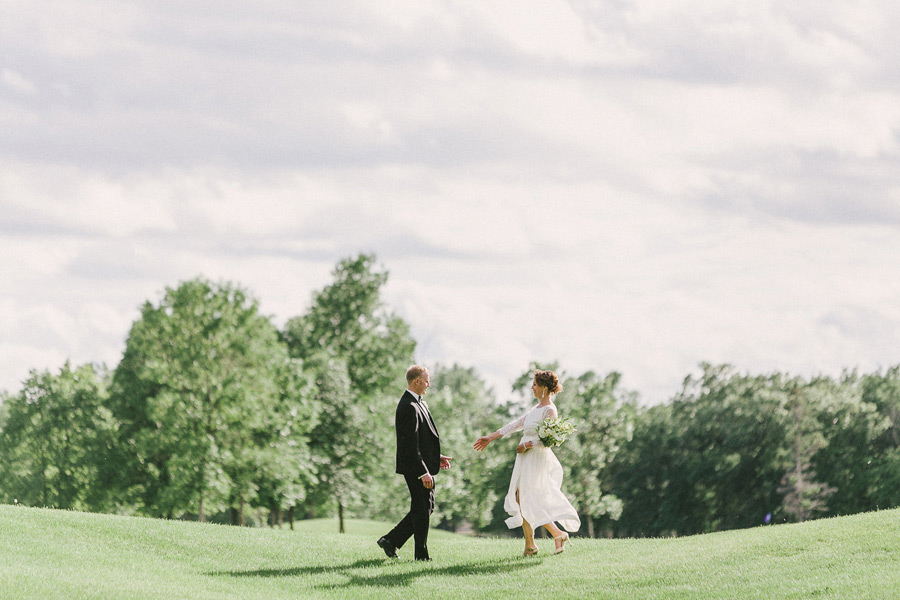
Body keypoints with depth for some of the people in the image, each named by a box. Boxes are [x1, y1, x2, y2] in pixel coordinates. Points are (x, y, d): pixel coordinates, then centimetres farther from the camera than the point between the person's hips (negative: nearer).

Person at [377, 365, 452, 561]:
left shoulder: (418, 403, 14)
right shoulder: (409, 407, -19)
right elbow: (411, 444, -23)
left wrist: (436, 457, 16)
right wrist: (423, 472, -24)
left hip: (423, 465, 10)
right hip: (415, 467, -10)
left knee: (426, 508, 14)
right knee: (421, 509, -2)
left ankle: (391, 540, 18)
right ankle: (421, 554, 6)